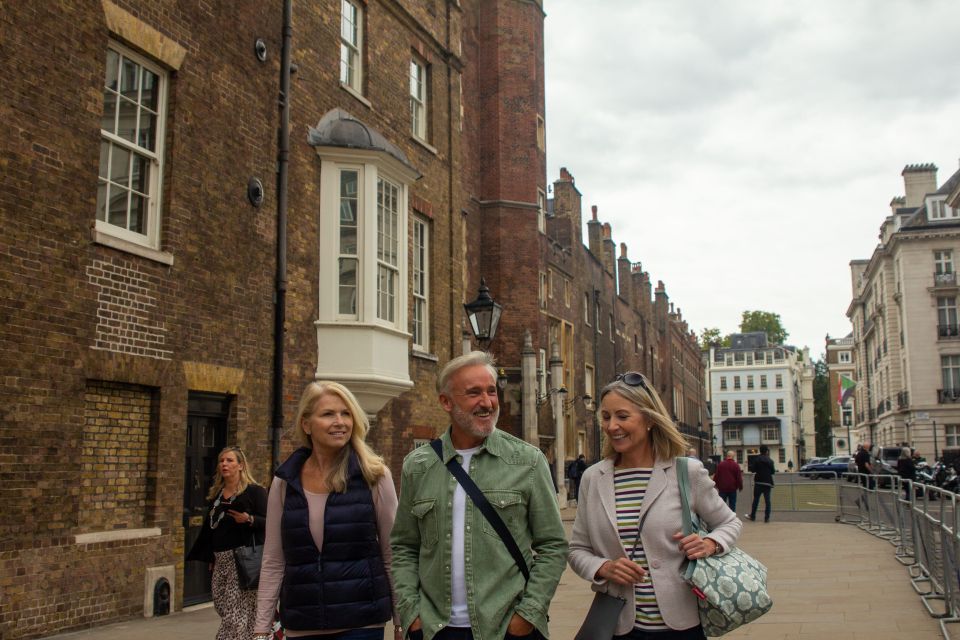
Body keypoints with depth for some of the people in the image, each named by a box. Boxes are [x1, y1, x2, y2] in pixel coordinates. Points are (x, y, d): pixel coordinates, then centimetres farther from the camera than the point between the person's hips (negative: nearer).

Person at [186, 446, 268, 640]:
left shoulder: (254, 491, -4)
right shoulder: (216, 494, 15)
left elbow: (267, 522, -8)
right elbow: (210, 527, 20)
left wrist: (249, 520, -26)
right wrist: (210, 557, 19)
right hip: (221, 561, 7)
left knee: (238, 611, -10)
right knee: (223, 608, 7)